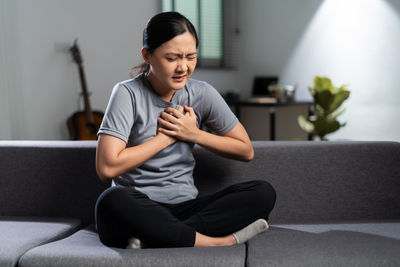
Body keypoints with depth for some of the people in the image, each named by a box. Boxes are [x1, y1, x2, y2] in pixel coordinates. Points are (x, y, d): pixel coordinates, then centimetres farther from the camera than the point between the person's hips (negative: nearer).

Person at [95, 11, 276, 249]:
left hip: (185, 208, 4)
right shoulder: (128, 93, -7)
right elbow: (107, 167, -18)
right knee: (112, 202, -38)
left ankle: (153, 239, -27)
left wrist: (193, 134, -4)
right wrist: (166, 137, -10)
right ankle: (222, 242, -27)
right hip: (140, 210, -3)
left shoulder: (202, 94, 4)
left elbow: (246, 151, 9)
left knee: (263, 193, -18)